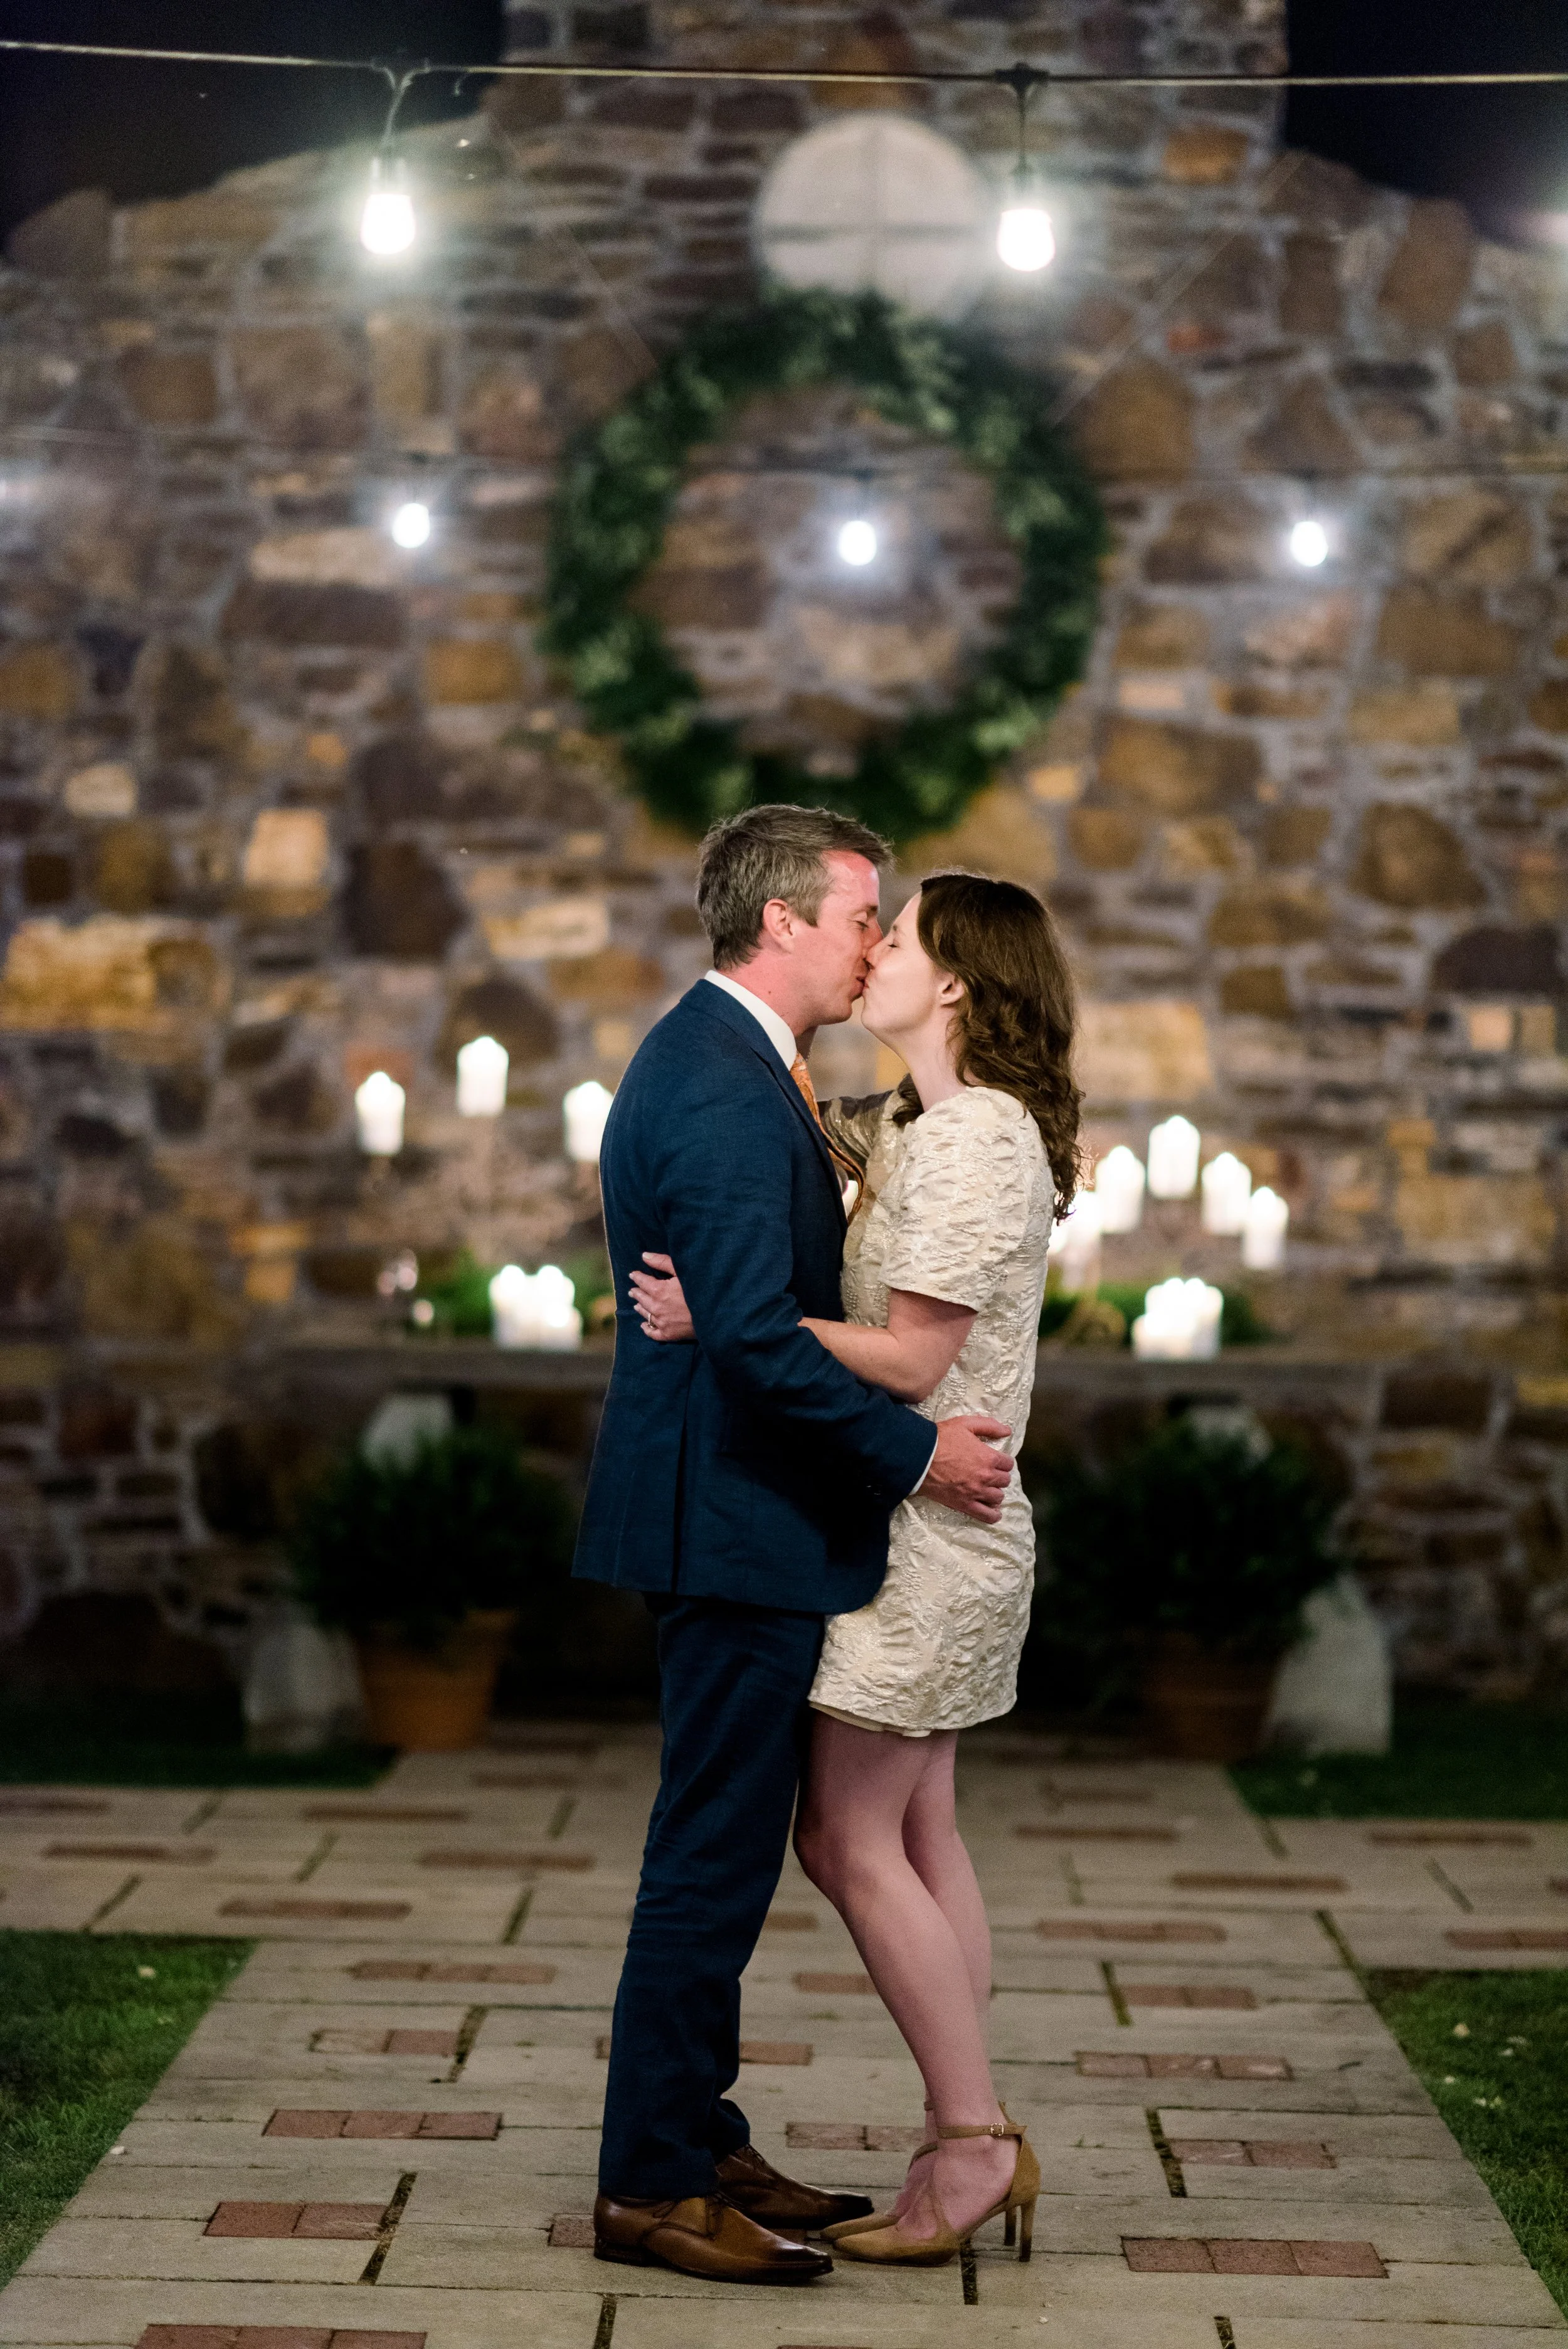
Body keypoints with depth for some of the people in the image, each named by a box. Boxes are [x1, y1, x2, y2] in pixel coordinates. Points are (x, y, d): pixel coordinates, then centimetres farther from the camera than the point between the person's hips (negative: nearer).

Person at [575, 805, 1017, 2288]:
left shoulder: (717, 1060, 15)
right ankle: (649, 2187, 5)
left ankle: (699, 2142, 26)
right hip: (737, 1525, -11)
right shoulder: (721, 1088, -19)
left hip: (732, 1513, 11)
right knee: (712, 1857, -4)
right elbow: (756, 1335, -25)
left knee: (725, 1851, 17)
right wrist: (914, 1452, -18)